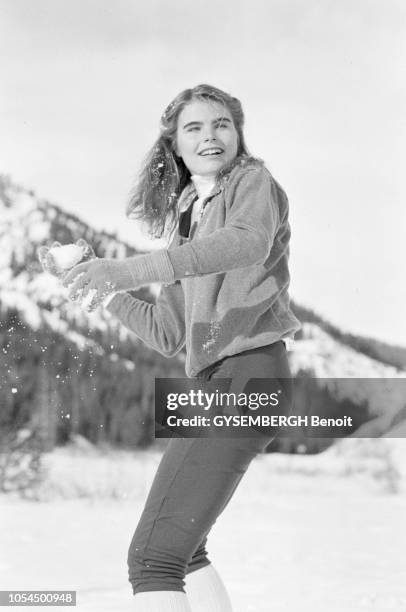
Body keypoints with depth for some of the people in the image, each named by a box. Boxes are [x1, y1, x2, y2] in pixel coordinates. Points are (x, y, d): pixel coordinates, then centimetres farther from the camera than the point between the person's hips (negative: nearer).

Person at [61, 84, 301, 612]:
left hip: (248, 370, -10)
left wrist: (135, 268, -37)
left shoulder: (254, 183, 0)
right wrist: (103, 286, 15)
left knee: (151, 558, -19)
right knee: (182, 548, 21)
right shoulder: (186, 222, 23)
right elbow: (168, 336, 23)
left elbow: (248, 243, -26)